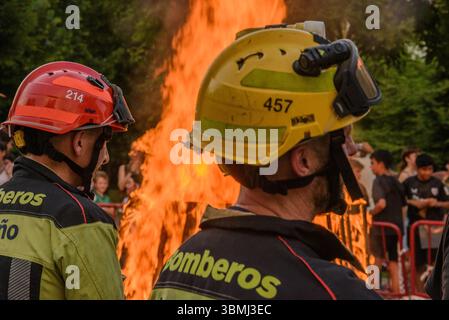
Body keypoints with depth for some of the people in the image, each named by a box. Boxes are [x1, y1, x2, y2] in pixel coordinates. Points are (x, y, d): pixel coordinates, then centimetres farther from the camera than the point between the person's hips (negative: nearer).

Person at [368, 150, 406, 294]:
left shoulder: (379, 181, -12)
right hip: (396, 225, 7)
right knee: (392, 257, 12)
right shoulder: (396, 182, 12)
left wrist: (371, 212, -11)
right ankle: (395, 287, 11)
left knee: (377, 257, 2)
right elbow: (403, 206, 17)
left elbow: (381, 203, -27)